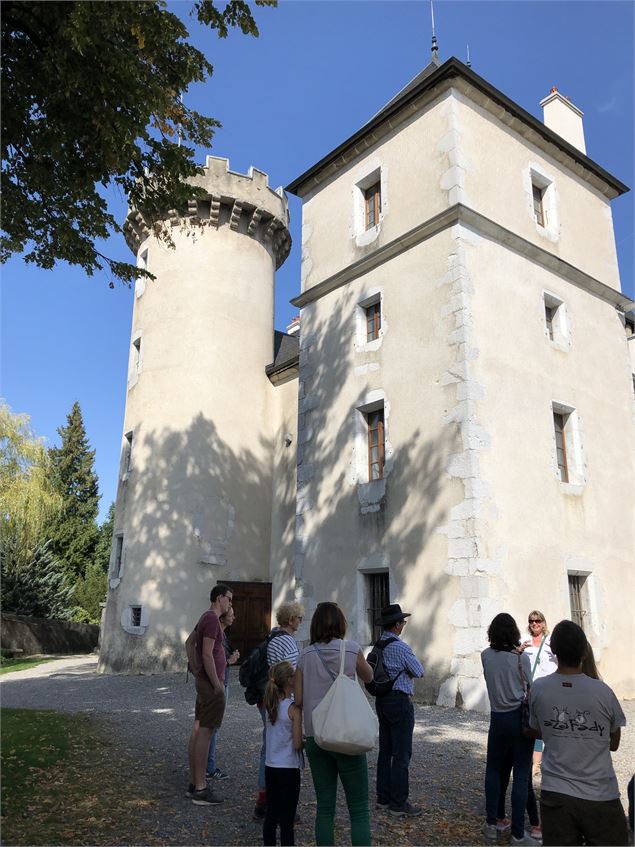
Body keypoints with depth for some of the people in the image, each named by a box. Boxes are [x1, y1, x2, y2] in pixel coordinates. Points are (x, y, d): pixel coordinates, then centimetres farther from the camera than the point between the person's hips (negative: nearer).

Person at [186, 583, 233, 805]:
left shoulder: (205, 617, 14)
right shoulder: (212, 619, -17)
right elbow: (207, 655, -22)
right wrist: (217, 685, -18)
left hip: (204, 681, 10)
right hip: (211, 682, -10)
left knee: (198, 730, 14)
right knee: (205, 732, -5)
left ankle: (194, 782, 23)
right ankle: (200, 789, 1)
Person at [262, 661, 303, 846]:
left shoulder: (270, 704, 0)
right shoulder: (294, 708, -19)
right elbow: (297, 744, -17)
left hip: (270, 767, 6)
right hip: (289, 768, -6)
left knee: (271, 815, 16)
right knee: (287, 820, 5)